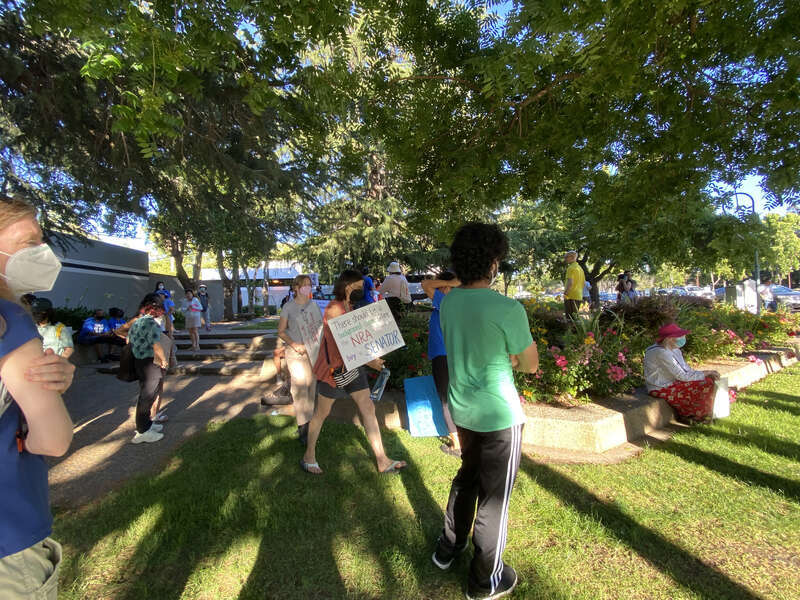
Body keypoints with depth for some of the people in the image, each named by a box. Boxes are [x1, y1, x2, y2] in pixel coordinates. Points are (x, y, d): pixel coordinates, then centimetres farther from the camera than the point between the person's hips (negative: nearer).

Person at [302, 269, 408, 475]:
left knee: (368, 408, 6)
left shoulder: (350, 308, 10)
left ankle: (382, 461, 13)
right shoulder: (334, 309, -18)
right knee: (322, 413, 8)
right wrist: (368, 361, -26)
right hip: (334, 369, -8)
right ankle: (309, 456, 30)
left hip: (353, 366, 8)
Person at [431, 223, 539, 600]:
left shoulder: (449, 301, -4)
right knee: (494, 496, 14)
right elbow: (530, 365, -11)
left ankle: (448, 548, 46)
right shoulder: (508, 309, -24)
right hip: (499, 416, -6)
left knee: (467, 477, 28)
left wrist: (501, 356, 1)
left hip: (462, 409, 7)